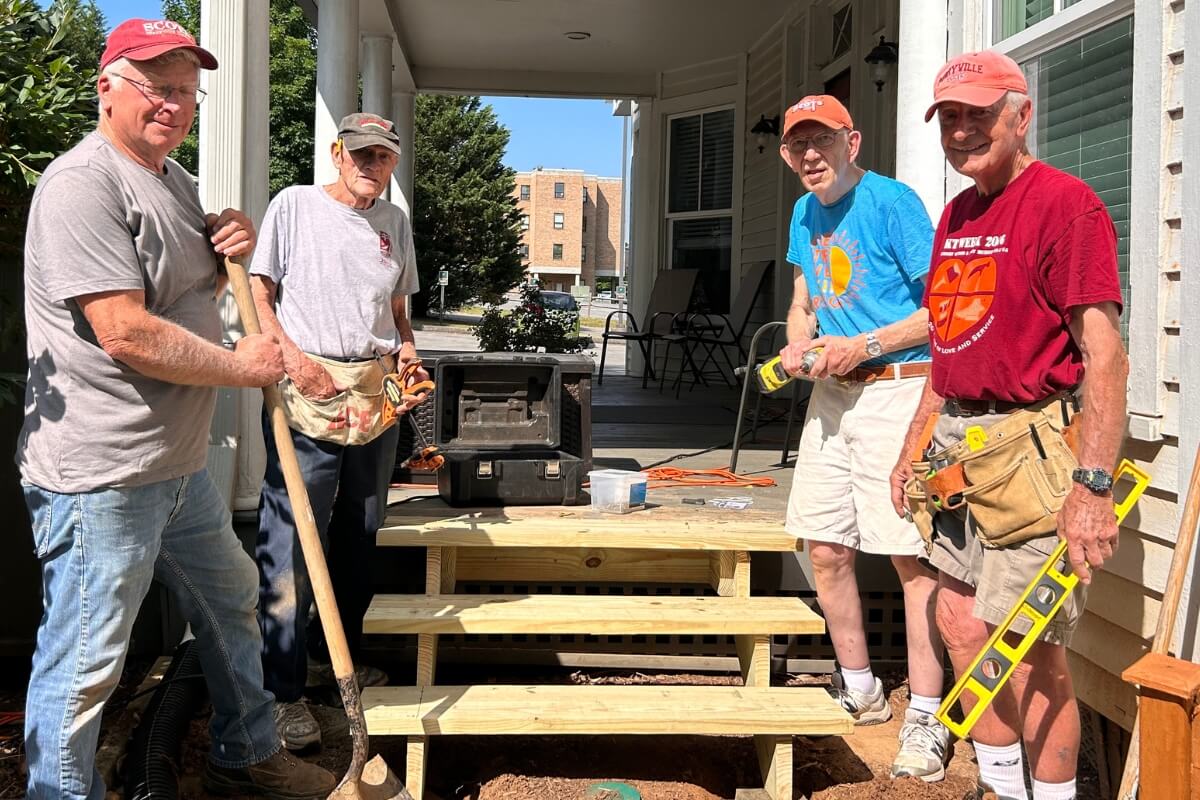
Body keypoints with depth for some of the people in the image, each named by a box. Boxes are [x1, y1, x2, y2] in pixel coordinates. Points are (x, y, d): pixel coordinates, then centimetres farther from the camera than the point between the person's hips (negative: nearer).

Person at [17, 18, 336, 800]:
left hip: (179, 464, 11)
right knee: (85, 666, 0)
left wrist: (235, 247, 6)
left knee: (232, 599, 23)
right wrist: (244, 364, -12)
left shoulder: (175, 178, 14)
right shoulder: (84, 183, -17)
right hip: (99, 477, -10)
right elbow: (126, 332, -25)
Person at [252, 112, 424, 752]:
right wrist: (294, 359, -14)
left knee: (359, 538, 14)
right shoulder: (294, 204, 0)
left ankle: (339, 657, 31)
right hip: (307, 391, -5)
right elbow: (258, 293, -2)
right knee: (293, 541, -5)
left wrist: (407, 350, 2)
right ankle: (284, 689, 4)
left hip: (376, 397, 5)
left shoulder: (394, 221, 14)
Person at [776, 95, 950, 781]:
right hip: (832, 393, 8)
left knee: (911, 554, -7)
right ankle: (860, 692, 27)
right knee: (827, 550, 9)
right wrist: (798, 348, 4)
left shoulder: (892, 202, -10)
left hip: (896, 390, -7)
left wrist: (862, 346, -17)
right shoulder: (806, 214, 14)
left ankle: (925, 720, 4)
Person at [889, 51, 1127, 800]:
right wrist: (915, 446, 20)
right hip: (957, 449, 9)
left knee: (1027, 645, -2)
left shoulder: (1065, 202, -12)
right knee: (963, 627, 15)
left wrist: (1093, 484, -26)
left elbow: (1104, 352, -19)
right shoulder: (955, 216, 14)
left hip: (1028, 451, -9)